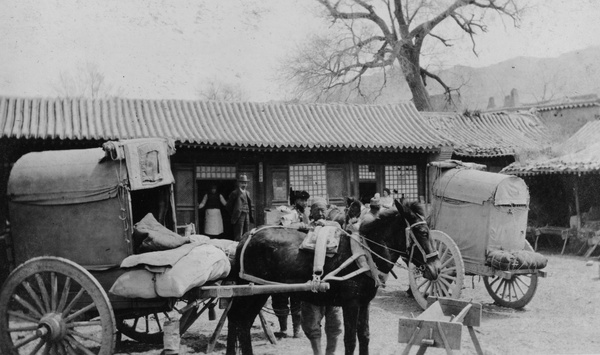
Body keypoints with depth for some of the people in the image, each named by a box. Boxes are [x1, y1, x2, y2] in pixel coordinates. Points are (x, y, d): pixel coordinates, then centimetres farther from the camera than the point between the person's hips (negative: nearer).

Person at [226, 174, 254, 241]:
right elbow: (229, 206, -1)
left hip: (247, 216, 6)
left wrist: (250, 216, 11)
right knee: (238, 237, -7)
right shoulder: (235, 193, -3)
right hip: (239, 216, -6)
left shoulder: (247, 193, 16)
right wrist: (233, 215, 0)